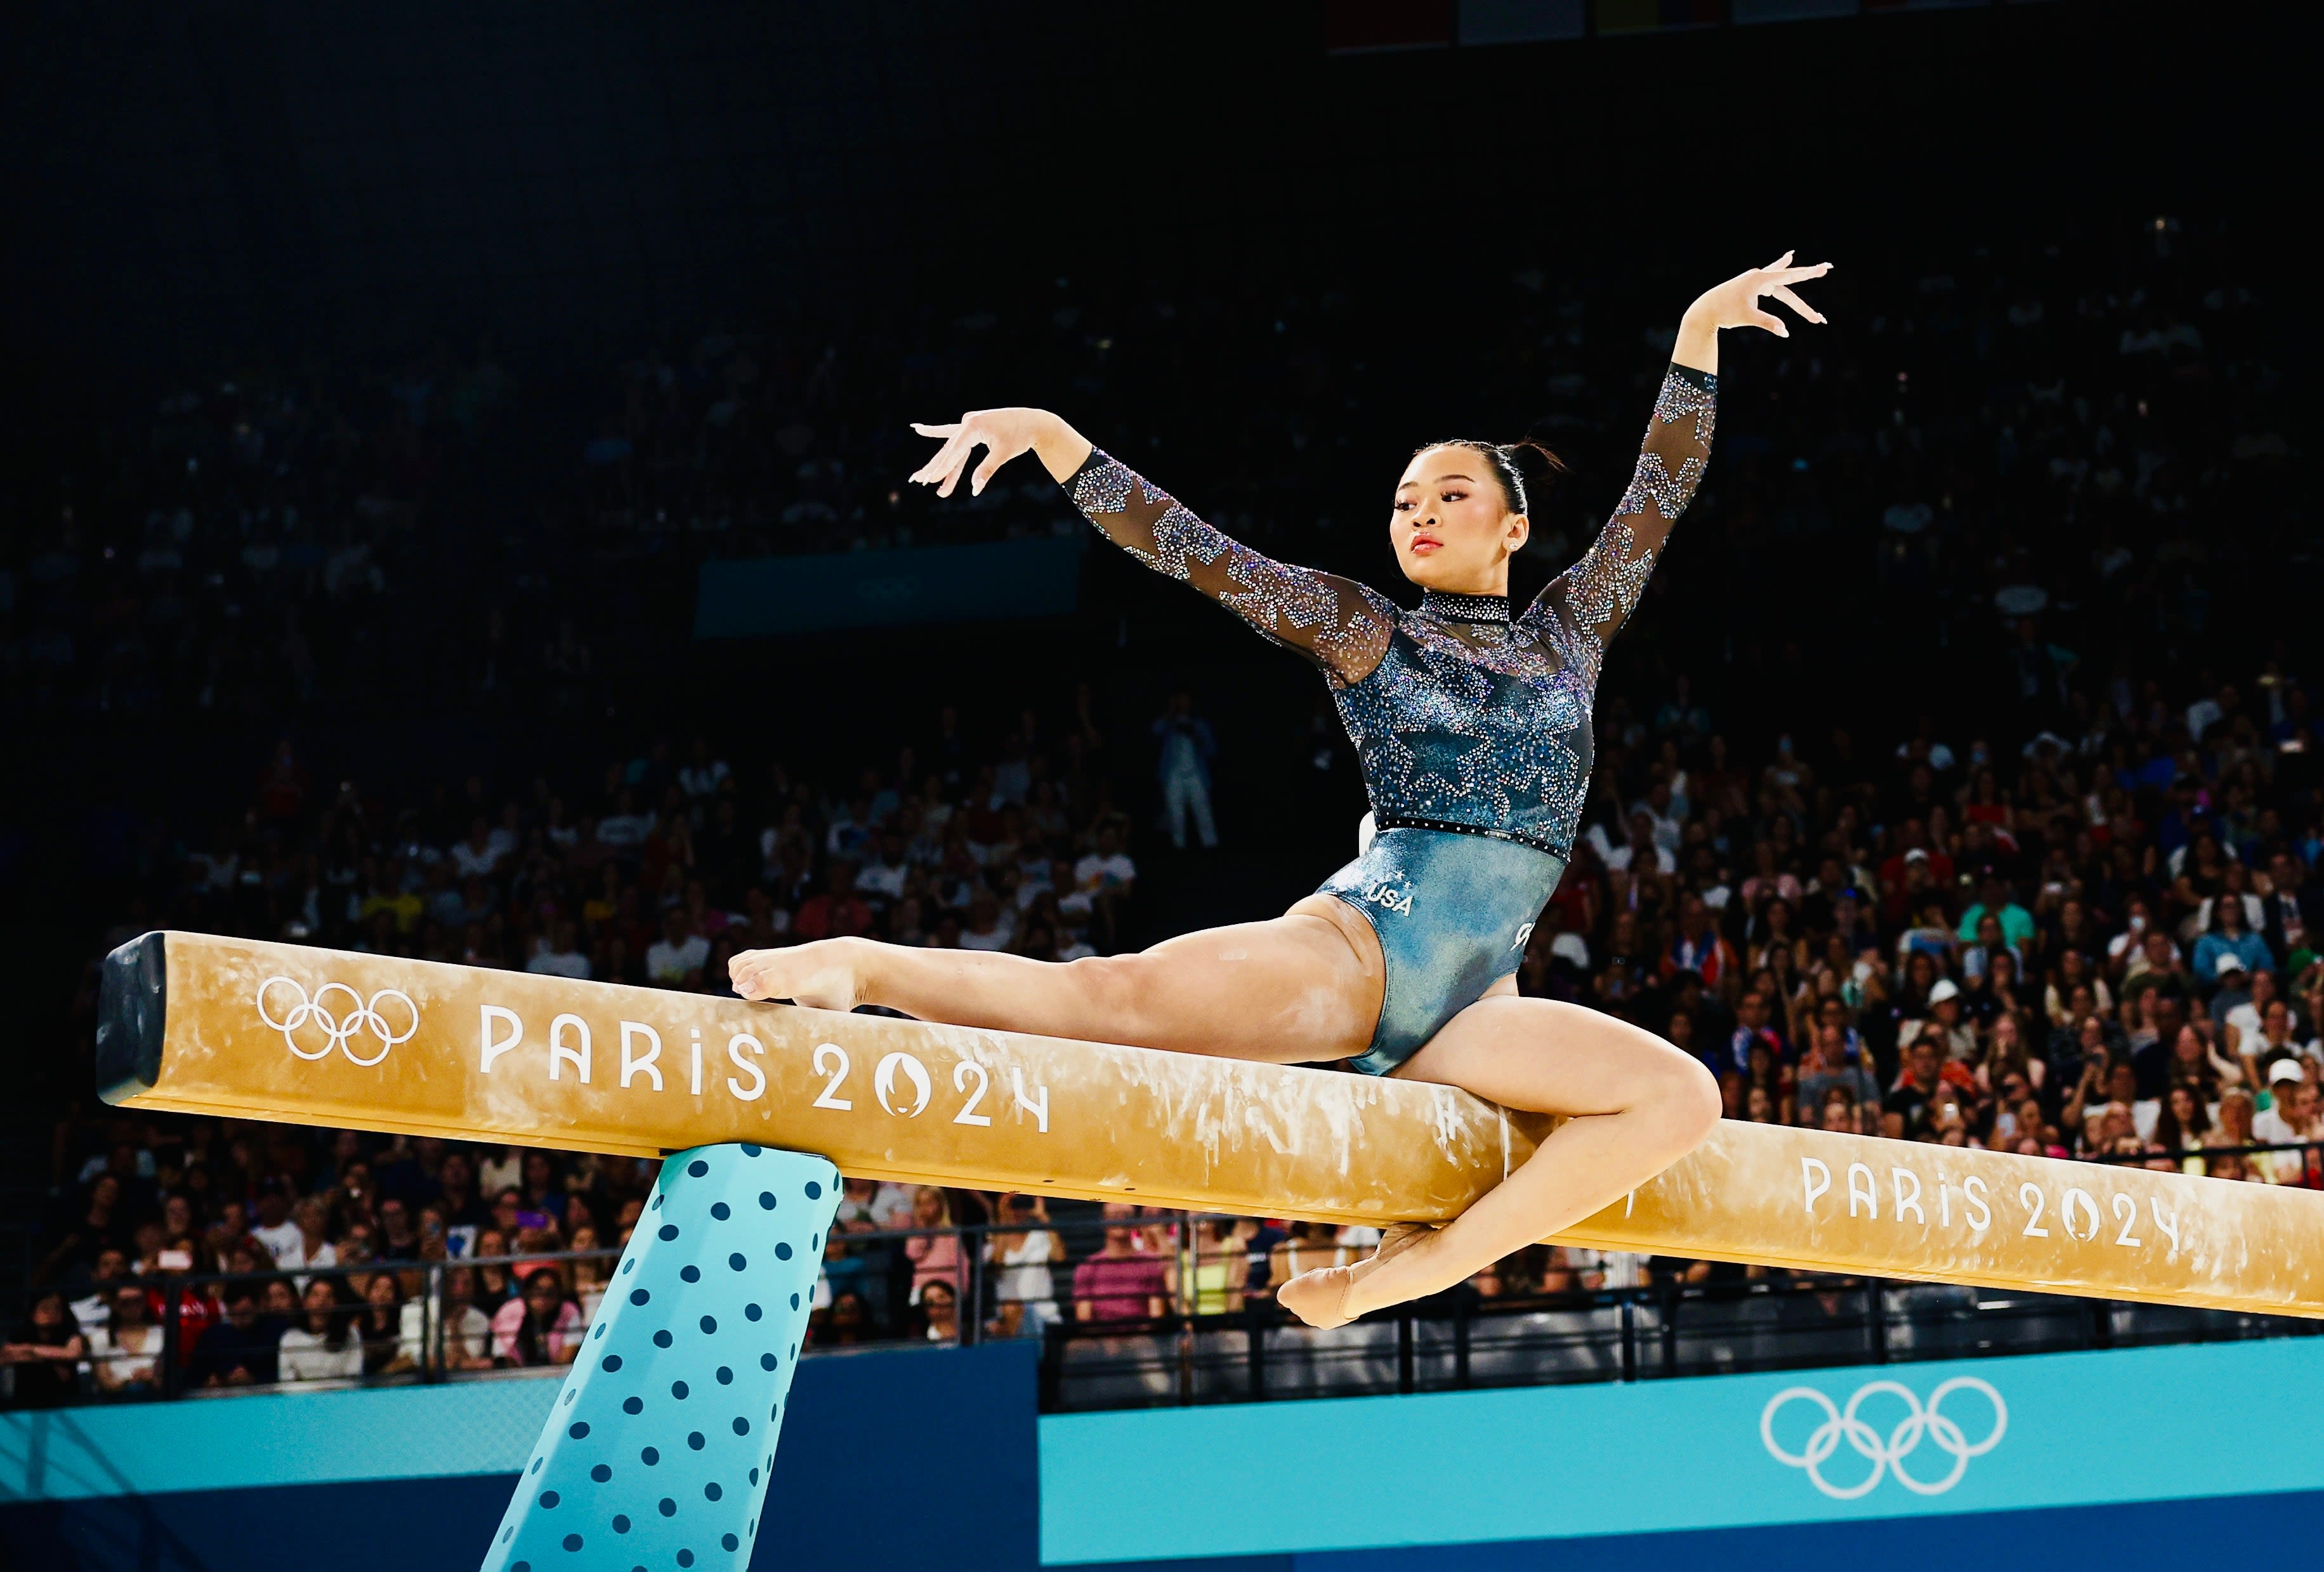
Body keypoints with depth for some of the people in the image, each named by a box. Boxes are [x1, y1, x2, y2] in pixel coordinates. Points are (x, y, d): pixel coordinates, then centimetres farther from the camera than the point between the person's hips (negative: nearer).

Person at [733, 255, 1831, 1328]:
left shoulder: (1567, 633, 19)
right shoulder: (1364, 634, 11)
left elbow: (1659, 495, 15)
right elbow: (1192, 551, 4)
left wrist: (1698, 336, 8)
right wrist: (1052, 440, -4)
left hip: (1472, 1001, 3)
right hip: (1357, 947, -3)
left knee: (1680, 1096, -21)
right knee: (1122, 995, -30)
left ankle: (1413, 1270, -24)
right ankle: (865, 969, -23)